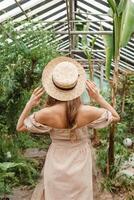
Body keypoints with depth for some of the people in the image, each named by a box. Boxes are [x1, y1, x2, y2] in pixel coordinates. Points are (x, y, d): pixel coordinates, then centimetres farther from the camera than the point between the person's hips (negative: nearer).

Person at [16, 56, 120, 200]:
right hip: (80, 164, 1)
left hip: (57, 164, 0)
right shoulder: (88, 112, -26)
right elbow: (116, 117, -5)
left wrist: (29, 104, -13)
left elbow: (20, 127, -8)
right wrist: (98, 98, -12)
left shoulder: (46, 114, -27)